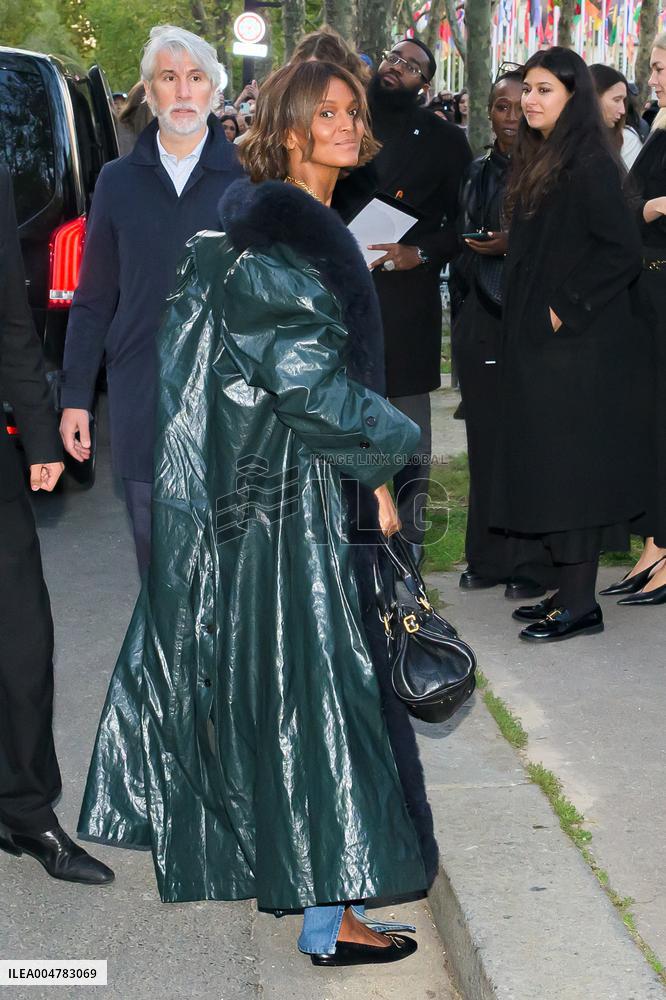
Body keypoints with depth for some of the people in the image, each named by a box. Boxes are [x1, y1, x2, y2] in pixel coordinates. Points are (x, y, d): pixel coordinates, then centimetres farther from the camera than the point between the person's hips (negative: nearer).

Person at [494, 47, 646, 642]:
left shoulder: (589, 165, -13)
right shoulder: (539, 161, 14)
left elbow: (624, 252, -19)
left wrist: (568, 309, -17)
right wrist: (527, 316, 11)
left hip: (578, 345, -9)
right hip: (538, 343, 9)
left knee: (572, 468, -5)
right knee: (548, 469, 11)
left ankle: (581, 604, 3)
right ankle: (567, 590, 18)